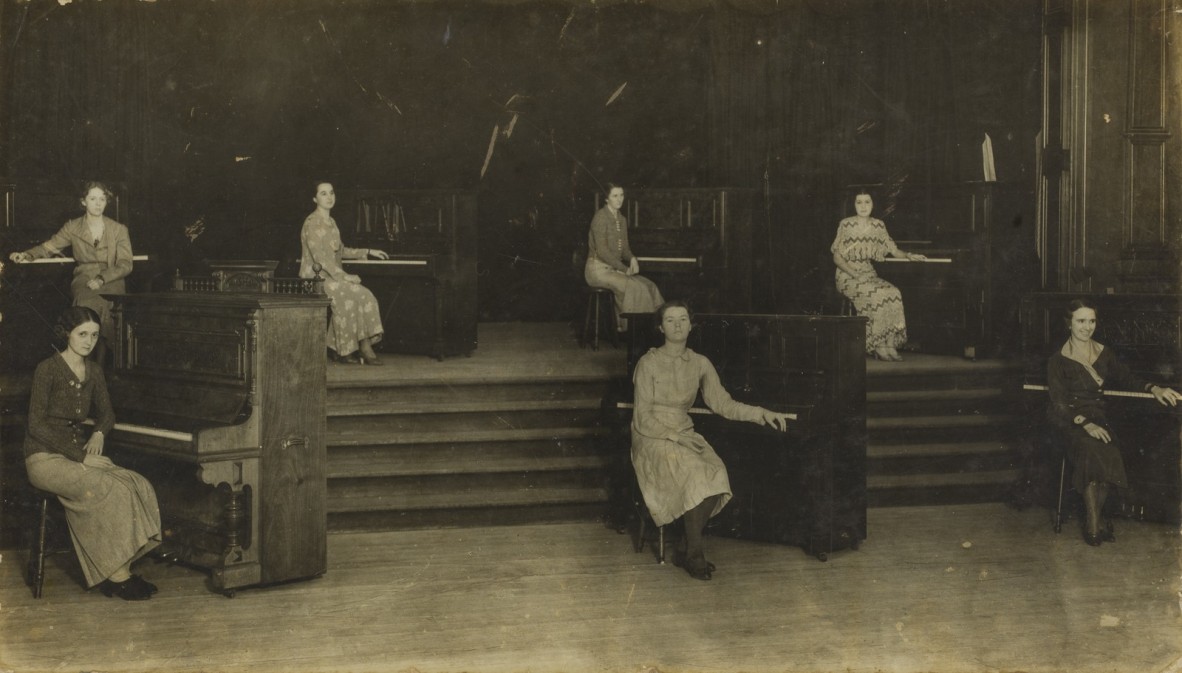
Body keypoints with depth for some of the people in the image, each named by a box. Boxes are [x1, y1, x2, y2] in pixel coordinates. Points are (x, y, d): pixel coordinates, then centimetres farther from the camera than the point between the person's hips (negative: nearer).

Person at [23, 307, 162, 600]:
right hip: (46, 458, -6)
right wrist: (82, 457, -21)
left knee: (137, 487, -20)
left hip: (80, 455, 6)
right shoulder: (47, 370, -10)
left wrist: (98, 433, -5)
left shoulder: (94, 372, 10)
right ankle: (117, 575, -22)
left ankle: (118, 570, -21)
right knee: (109, 490, -30)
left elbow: (106, 414, 20)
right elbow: (36, 425, -15)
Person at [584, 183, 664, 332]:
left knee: (649, 286, -11)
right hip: (599, 269, -8)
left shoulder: (622, 220, 14)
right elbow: (602, 250, -19)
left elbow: (625, 248, 15)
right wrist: (624, 268, -19)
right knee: (635, 288, -27)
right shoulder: (601, 217, -12)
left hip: (614, 268, 8)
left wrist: (632, 259, -8)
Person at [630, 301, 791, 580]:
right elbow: (642, 419, -8)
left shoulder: (700, 364, 10)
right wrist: (676, 436, -19)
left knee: (716, 477, -26)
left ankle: (686, 550, -12)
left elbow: (723, 404, 8)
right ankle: (694, 554, -17)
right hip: (653, 440, -5)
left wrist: (762, 413, -4)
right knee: (697, 476, -31)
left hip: (685, 435, 5)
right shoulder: (649, 363, -6)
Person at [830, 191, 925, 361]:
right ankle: (879, 346, -22)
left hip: (869, 275, 4)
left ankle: (891, 345, -23)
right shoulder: (846, 225, -4)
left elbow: (894, 250, 13)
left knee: (894, 293, -25)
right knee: (877, 294, -31)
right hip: (847, 277, -4)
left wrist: (909, 255, -8)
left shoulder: (878, 225, 10)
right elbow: (837, 257, -5)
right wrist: (856, 275, -16)